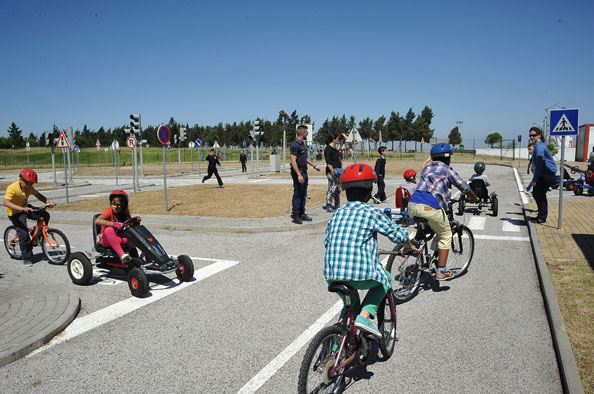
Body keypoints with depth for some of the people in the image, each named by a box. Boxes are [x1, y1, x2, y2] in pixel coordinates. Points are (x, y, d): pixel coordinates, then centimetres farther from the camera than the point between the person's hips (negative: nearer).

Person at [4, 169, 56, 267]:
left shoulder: (29, 187, -4)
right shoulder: (12, 188, -27)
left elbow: (38, 195, 1)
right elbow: (6, 202, -39)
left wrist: (48, 202, -19)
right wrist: (22, 208, -53)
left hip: (26, 208, 7)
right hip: (15, 213, -7)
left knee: (45, 215, -13)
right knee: (24, 234, -16)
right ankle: (26, 258, 0)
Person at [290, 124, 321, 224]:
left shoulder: (302, 144, 15)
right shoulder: (295, 145, -14)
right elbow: (293, 161, -21)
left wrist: (314, 165, 25)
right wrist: (299, 175, -26)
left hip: (304, 171, 9)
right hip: (298, 172, -9)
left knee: (303, 194, 13)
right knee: (297, 194, -4)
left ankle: (302, 213, 21)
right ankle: (295, 215, 3)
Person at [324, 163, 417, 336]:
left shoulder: (337, 213, 12)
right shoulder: (373, 212, -1)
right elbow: (398, 235, 5)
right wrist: (408, 247, 27)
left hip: (331, 276, 5)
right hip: (361, 276, -5)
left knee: (350, 305, 33)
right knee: (385, 279, 26)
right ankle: (364, 316, 10)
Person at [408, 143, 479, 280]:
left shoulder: (426, 167, 24)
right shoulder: (447, 170, 8)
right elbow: (463, 186, 18)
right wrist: (474, 198, 37)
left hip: (412, 205, 6)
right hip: (430, 207, -6)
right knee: (445, 235, 14)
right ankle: (441, 271, 13)